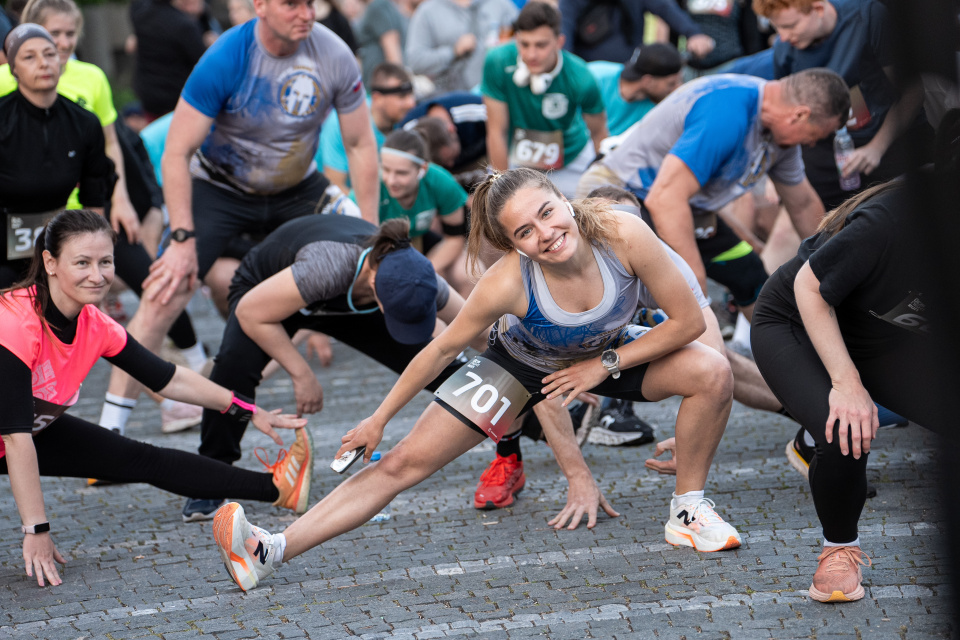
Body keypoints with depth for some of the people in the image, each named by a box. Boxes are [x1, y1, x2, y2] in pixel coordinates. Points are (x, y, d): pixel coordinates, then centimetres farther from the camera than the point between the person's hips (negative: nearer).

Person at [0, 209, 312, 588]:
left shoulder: (95, 326, -14)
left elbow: (168, 379, 1)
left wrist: (250, 413, 6)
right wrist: (36, 530, -34)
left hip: (37, 431, 6)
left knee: (140, 460, 2)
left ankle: (276, 488, 11)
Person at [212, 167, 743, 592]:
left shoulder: (624, 236, -37)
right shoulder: (508, 282, -36)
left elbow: (688, 320, -24)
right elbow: (443, 348, -19)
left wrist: (605, 365, -21)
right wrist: (380, 418, -11)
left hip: (611, 352, 2)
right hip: (523, 363, -2)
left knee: (711, 373, -24)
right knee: (405, 462, -10)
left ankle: (688, 508, -3)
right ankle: (271, 551, -12)